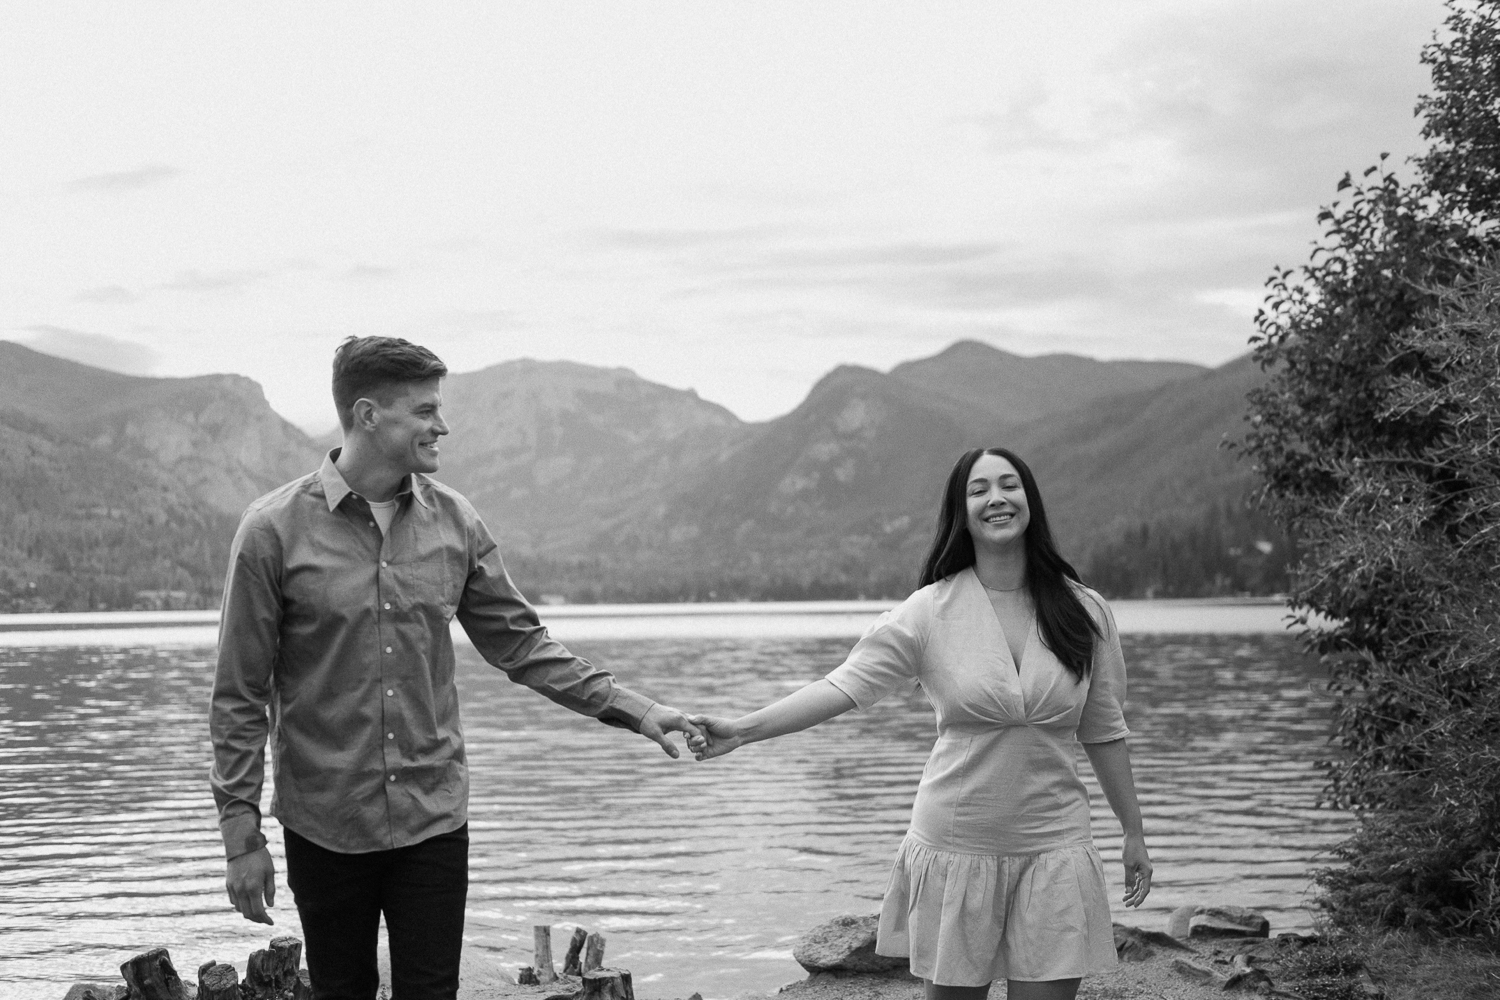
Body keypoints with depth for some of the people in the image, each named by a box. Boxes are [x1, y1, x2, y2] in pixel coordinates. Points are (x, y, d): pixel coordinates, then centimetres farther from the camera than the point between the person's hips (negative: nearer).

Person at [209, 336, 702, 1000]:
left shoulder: (453, 521, 2)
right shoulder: (273, 531, -9)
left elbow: (520, 643, 9)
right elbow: (239, 697, -5)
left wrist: (633, 709, 1)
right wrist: (241, 836, -6)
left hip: (434, 819, 2)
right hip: (325, 828, -2)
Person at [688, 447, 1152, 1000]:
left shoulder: (1083, 612, 2)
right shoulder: (930, 612, -5)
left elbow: (1103, 731, 10)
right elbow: (844, 685, -11)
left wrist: (1133, 832, 14)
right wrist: (743, 729, -22)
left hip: (1053, 847, 1)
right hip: (955, 845, -1)